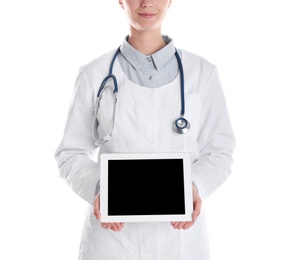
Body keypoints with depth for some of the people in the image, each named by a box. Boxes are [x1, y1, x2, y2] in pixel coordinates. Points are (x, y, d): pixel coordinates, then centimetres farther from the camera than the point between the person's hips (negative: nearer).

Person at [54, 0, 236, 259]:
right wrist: (97, 189, -18)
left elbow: (219, 150, 2)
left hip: (179, 230, 1)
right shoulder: (94, 74, -2)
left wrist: (195, 186, -17)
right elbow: (72, 154, 1)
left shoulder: (202, 72, 0)